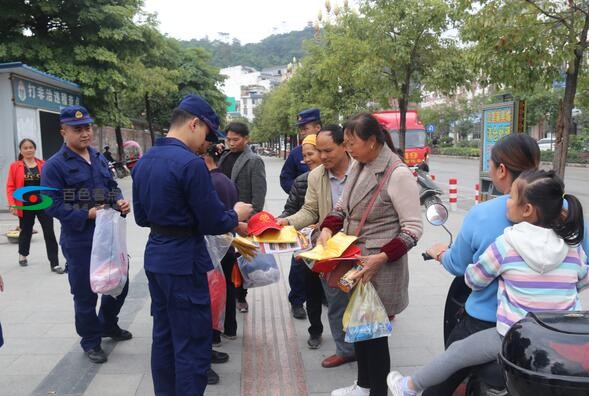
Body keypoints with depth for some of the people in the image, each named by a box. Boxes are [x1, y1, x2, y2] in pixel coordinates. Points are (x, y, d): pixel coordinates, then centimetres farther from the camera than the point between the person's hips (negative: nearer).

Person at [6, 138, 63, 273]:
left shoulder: (43, 164, 2)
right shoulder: (15, 166, -2)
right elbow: (10, 187, -2)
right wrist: (12, 204, -10)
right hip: (25, 206, 0)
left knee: (49, 232, -3)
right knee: (26, 231, 17)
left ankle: (54, 263, 1)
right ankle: (23, 255, 44)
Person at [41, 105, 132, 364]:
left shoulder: (99, 158, 8)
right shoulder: (54, 165, -12)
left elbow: (112, 186, 17)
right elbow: (53, 206, -16)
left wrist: (120, 202, -5)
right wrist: (88, 214, -24)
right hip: (80, 242, -6)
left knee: (119, 284, 19)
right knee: (85, 295, 7)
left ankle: (108, 325, 45)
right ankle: (91, 341, 28)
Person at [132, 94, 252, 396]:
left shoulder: (143, 161, 7)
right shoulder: (191, 163, -19)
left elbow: (142, 217, 15)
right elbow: (213, 223, -17)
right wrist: (236, 215, 2)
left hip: (155, 256, 9)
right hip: (184, 260, -9)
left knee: (163, 337, 19)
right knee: (192, 345, 2)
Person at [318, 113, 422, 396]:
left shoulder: (398, 174, -18)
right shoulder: (358, 166, 6)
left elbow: (413, 229, -18)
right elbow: (343, 206, 18)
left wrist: (382, 258, -28)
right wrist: (328, 229, -1)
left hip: (379, 268, -8)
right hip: (354, 262, 8)